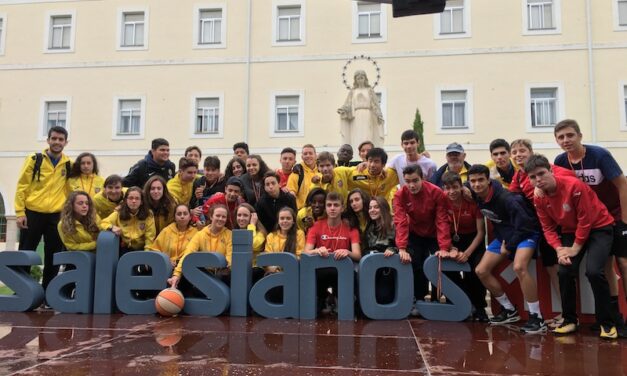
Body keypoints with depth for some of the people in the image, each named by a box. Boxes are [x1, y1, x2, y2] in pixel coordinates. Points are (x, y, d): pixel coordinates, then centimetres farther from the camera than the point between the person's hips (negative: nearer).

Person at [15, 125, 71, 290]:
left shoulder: (69, 165, 6)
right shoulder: (34, 159, 0)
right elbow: (22, 187, -2)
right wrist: (20, 212, -8)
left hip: (56, 216, 2)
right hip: (32, 213, -2)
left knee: (53, 258, 6)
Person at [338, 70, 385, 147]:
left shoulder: (369, 91, 13)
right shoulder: (352, 92, 15)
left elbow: (375, 104, 6)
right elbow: (348, 105, 8)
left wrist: (379, 116, -8)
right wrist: (342, 110, -13)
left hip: (367, 117, -1)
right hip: (356, 118, 1)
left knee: (367, 137, -10)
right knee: (356, 138, -8)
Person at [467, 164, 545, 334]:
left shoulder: (506, 198, -29)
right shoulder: (476, 196, -11)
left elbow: (524, 224, -25)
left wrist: (508, 247, -15)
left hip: (525, 232, -8)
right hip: (503, 234, 8)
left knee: (519, 267, -33)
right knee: (481, 271, 1)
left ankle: (537, 318, -20)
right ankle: (510, 310, 17)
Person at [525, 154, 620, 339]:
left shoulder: (574, 185, -26)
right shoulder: (539, 198, -8)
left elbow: (586, 219, -21)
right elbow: (548, 227, -1)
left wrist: (575, 248, -16)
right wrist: (559, 249, -17)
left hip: (598, 227, -5)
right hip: (571, 231, 5)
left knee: (594, 270, -22)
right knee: (565, 272, -9)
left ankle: (607, 323, -3)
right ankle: (570, 320, 10)